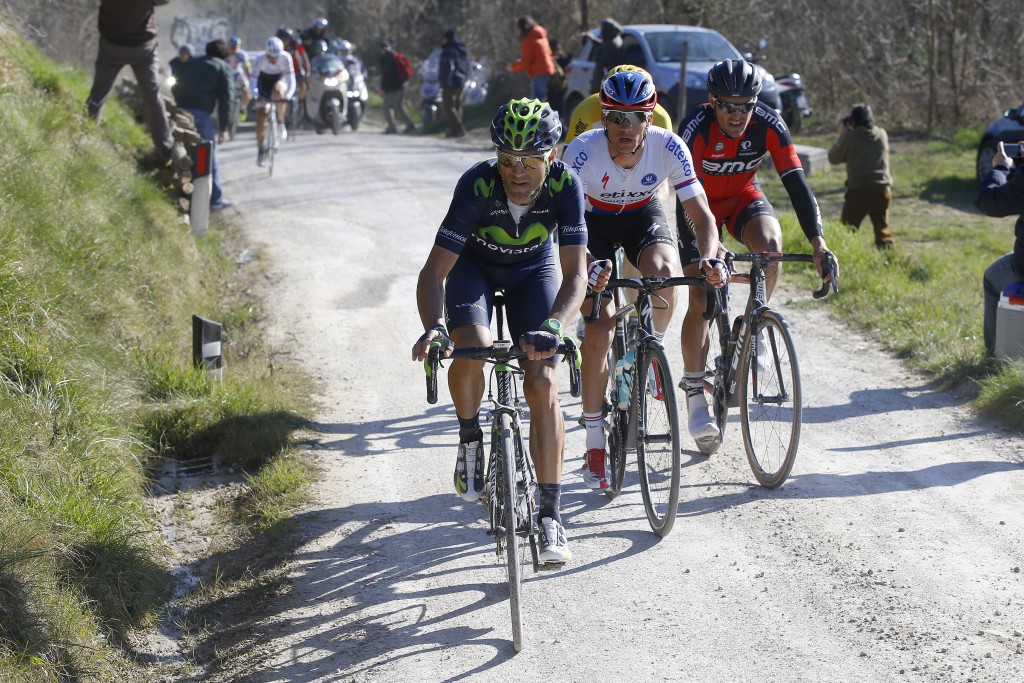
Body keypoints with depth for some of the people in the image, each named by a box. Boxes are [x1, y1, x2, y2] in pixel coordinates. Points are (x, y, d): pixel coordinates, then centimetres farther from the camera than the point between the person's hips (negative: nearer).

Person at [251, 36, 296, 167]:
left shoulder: (286, 58, -27)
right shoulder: (261, 59, -27)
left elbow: (291, 80, -29)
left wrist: (288, 95, -46)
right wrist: (255, 94, -48)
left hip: (279, 82, 0)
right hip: (264, 86, 0)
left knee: (278, 90, -40)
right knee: (261, 120, -8)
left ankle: (281, 122, -21)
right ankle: (261, 151, 10)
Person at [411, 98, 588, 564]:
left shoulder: (564, 186, -31)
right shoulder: (478, 185, -35)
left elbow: (575, 273, -33)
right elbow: (434, 271, -35)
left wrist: (552, 326, -52)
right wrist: (433, 327, -53)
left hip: (533, 272, 1)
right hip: (474, 267, -1)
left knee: (542, 384, -13)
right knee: (472, 349, -31)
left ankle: (550, 516, -6)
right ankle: (470, 437, 1)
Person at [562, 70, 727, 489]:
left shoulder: (669, 147, -28)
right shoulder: (583, 151, -32)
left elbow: (701, 213, -27)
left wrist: (710, 258, -47)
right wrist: (588, 268, -56)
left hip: (643, 216, 1)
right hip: (593, 221, -1)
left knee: (665, 274, -33)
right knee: (599, 326, -15)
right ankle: (594, 445, -6)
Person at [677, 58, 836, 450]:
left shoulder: (769, 125, -24)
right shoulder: (697, 127, -31)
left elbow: (796, 183, -26)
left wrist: (817, 241, -38)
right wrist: (700, 251, -50)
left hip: (743, 197, 2)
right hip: (701, 201, -2)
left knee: (770, 244, -32)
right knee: (700, 299, -13)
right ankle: (695, 396, -4)